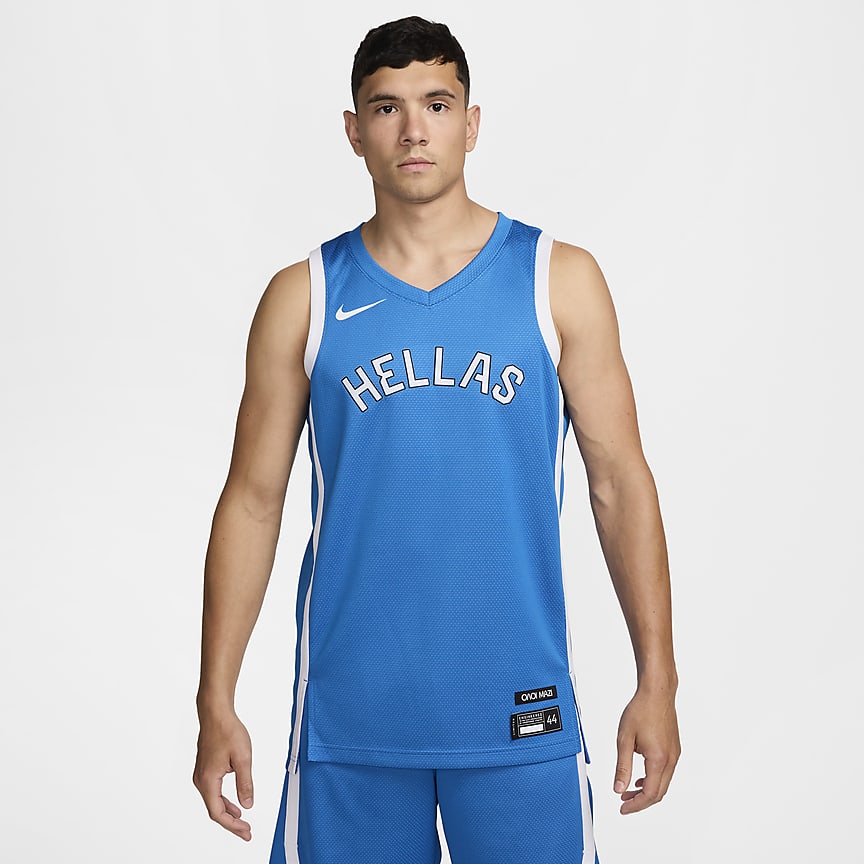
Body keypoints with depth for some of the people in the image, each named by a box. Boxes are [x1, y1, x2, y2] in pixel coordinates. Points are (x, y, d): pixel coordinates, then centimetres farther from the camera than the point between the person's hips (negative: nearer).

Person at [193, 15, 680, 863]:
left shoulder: (559, 280, 1)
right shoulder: (304, 298, 2)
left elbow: (620, 482, 2)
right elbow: (252, 500, 4)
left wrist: (657, 681, -1)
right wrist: (217, 704, 1)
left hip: (518, 709, 0)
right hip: (348, 714, 1)